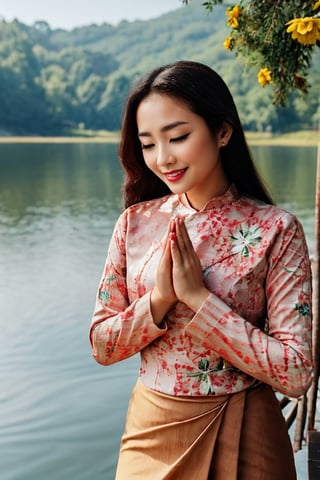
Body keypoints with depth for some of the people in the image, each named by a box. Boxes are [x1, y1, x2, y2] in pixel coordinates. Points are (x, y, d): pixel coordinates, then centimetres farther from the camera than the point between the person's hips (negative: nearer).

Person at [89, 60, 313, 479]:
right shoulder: (135, 222, -4)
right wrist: (159, 299, -19)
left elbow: (296, 374, -17)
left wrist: (198, 297, -22)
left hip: (239, 438, -3)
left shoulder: (275, 230, -15)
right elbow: (102, 346, -1)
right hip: (151, 431, 3)